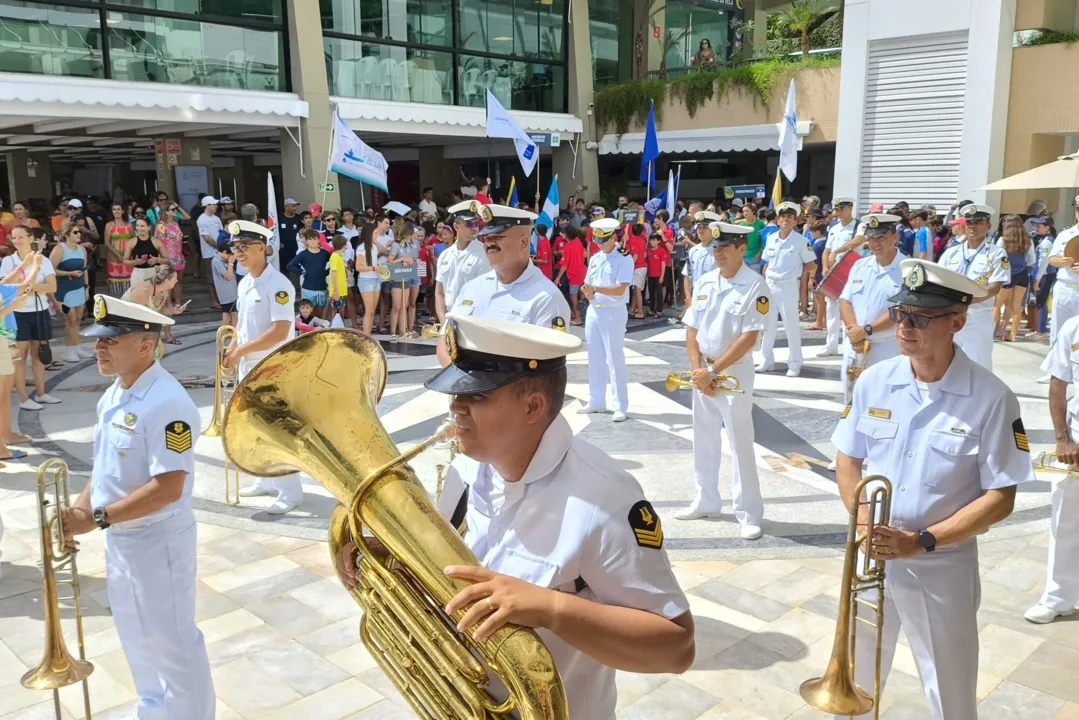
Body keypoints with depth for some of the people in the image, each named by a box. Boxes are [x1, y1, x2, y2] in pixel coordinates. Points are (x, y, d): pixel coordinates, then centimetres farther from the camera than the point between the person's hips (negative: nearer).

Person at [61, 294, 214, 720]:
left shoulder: (166, 404, -25)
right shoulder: (112, 396, 4)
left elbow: (167, 489, -28)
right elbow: (106, 467, 13)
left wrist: (96, 519, -26)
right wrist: (78, 509, -2)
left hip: (158, 541, -9)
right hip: (120, 538, 9)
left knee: (171, 642, 7)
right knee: (139, 638, 25)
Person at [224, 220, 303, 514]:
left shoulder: (277, 284, -18)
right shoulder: (243, 284, 10)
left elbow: (280, 331, -25)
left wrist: (241, 350, -19)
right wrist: (233, 351, 1)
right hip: (248, 366, 9)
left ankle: (291, 490, 6)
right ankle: (266, 480, 32)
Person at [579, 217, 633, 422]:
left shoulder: (624, 259, -9)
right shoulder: (594, 259, 12)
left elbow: (621, 289, -19)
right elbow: (588, 285, 11)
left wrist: (595, 289, -29)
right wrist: (587, 292, -13)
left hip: (614, 313, -7)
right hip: (593, 311, 7)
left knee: (615, 359, -4)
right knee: (595, 358, 11)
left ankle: (620, 406, 1)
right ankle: (596, 401, 20)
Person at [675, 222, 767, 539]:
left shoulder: (755, 285, -13)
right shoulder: (704, 282, 4)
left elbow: (749, 338, -18)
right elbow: (691, 330, 6)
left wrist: (713, 371, -18)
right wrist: (697, 370, -5)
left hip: (734, 372, -6)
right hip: (703, 371, 6)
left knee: (740, 443, -1)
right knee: (704, 439, 15)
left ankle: (749, 514, 10)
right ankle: (706, 501, 30)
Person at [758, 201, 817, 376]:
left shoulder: (801, 240, -8)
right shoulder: (771, 239, 6)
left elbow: (810, 264, -2)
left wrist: (798, 277, -4)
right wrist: (764, 283, 9)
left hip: (788, 286, -5)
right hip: (770, 285, 5)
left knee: (791, 325, -1)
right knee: (767, 323, 10)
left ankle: (795, 364, 9)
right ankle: (767, 360, 21)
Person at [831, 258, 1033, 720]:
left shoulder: (991, 399, -15)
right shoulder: (873, 382, -5)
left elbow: (1000, 499, -12)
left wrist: (923, 541, -20)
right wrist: (864, 520, -11)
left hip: (943, 569, -3)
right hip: (870, 558, 3)